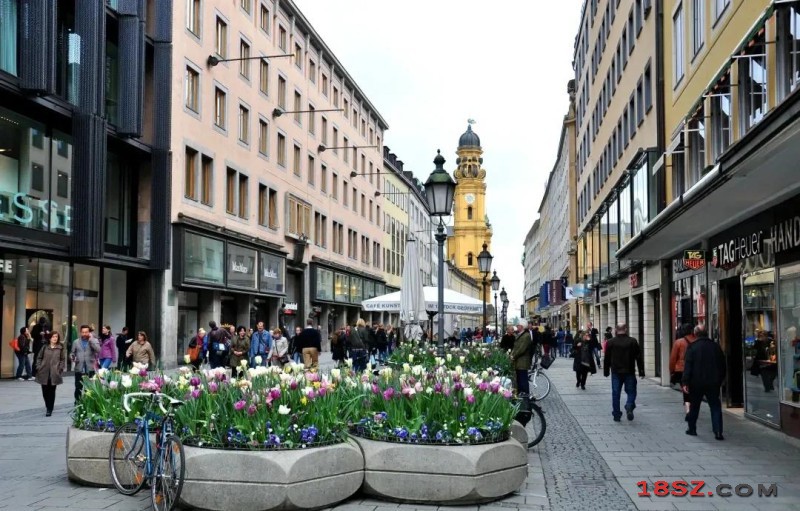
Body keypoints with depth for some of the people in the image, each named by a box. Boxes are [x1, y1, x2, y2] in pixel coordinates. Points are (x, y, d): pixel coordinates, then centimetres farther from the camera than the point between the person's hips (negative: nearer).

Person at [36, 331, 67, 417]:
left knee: (51, 392, 0)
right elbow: (39, 357, 11)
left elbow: (63, 360, 1)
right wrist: (39, 367, 1)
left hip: (54, 374, -2)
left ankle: (49, 409, 7)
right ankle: (48, 406, 28)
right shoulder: (45, 347, 7)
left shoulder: (61, 348, 2)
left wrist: (60, 369, -7)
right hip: (44, 373, 2)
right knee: (45, 391, 7)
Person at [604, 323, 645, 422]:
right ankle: (629, 406, -18)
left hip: (616, 372, 1)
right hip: (629, 372, -1)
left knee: (615, 393, 7)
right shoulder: (633, 341, -2)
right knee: (631, 391, 8)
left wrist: (606, 372, 14)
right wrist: (641, 372, 6)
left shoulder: (611, 342, 0)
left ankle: (616, 414, 7)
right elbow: (639, 357, 0)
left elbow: (607, 358, 6)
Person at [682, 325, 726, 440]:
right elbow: (722, 365, 11)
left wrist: (685, 382, -12)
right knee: (715, 407, 3)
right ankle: (718, 432, -7)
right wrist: (720, 380, 21)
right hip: (713, 383, 2)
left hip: (696, 383, -2)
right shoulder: (715, 346, 3)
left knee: (694, 406, 14)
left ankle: (692, 428, 23)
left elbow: (687, 366, -13)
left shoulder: (692, 347, -8)